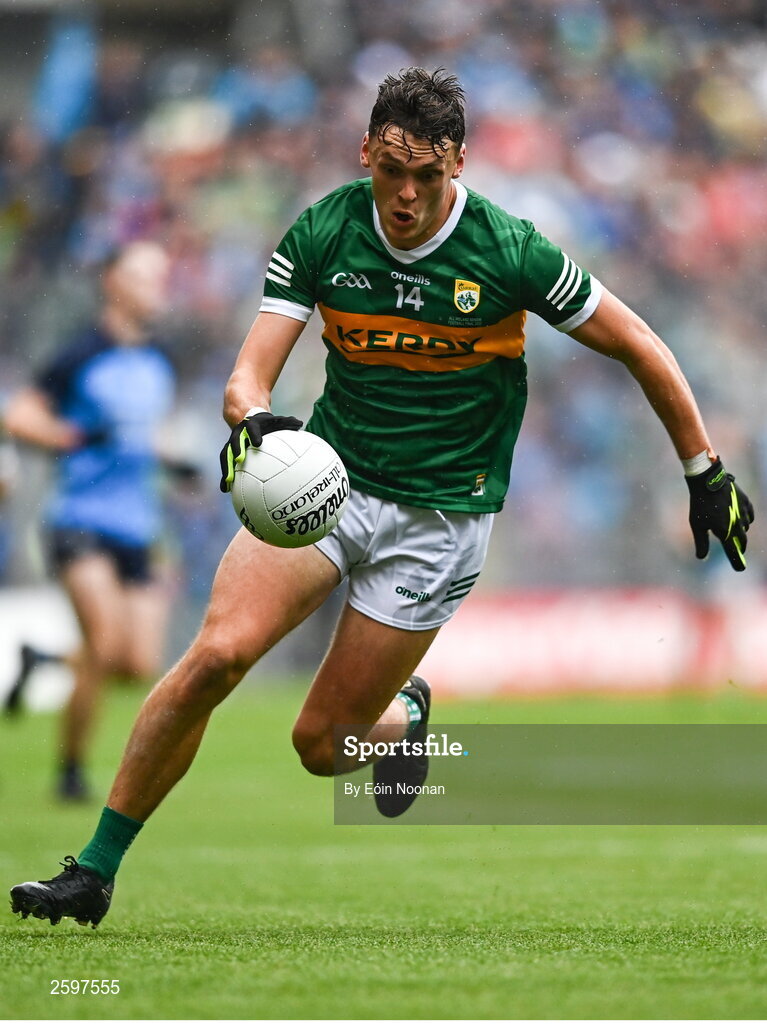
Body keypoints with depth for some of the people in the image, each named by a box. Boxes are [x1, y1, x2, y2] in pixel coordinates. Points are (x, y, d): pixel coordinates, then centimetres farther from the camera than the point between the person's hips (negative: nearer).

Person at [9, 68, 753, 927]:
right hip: (327, 476, 2)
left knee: (321, 744, -4)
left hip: (441, 514, -2)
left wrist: (704, 473, 2)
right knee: (217, 653, -21)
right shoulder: (322, 234, -8)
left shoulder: (509, 252, -15)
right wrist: (252, 419, -35)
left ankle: (402, 715, 35)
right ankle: (95, 871, -10)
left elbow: (638, 347, -2)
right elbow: (249, 373, -10)